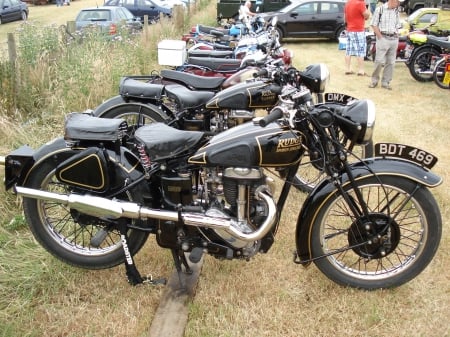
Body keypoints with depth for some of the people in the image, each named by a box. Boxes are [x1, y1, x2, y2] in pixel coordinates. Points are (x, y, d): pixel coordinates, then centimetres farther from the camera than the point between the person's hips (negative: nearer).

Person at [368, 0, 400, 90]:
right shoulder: (380, 9, -3)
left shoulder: (396, 12, 14)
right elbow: (374, 24, -5)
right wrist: (380, 37, -10)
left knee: (390, 62, 5)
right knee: (379, 61, -9)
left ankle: (385, 82, 11)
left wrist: (396, 37, 10)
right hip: (383, 38, -5)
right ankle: (374, 80, 7)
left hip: (394, 39, 6)